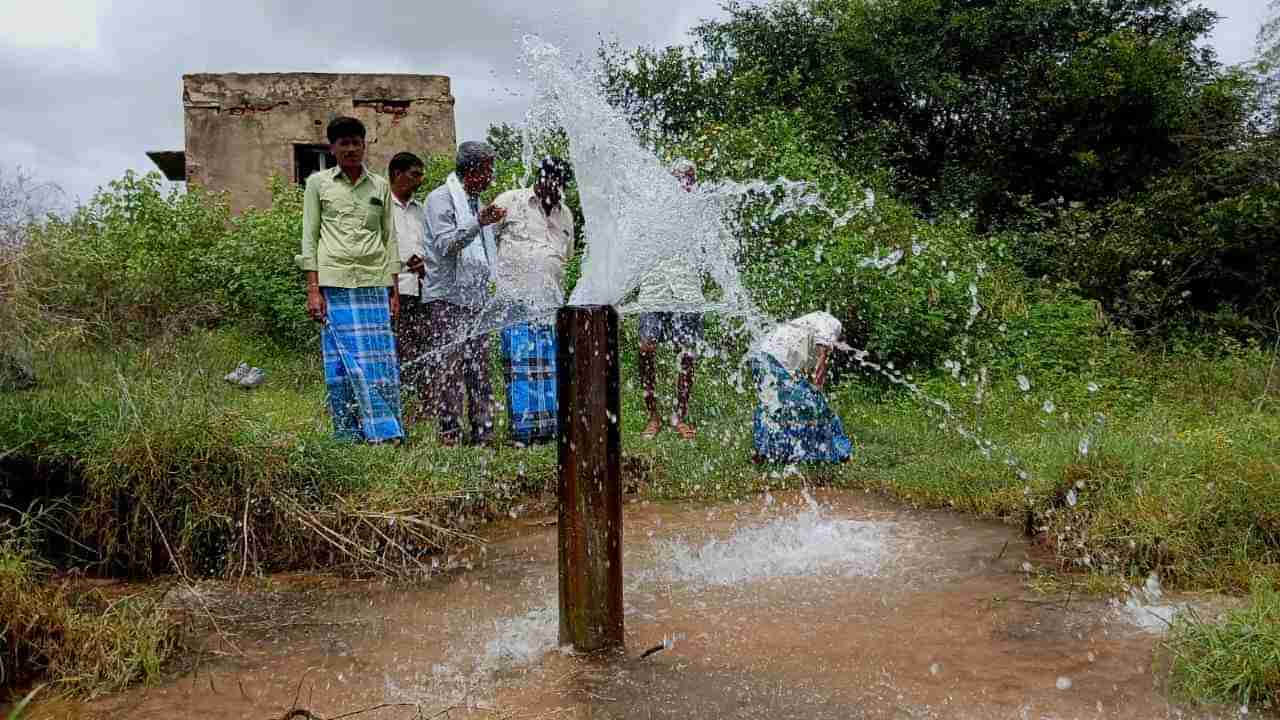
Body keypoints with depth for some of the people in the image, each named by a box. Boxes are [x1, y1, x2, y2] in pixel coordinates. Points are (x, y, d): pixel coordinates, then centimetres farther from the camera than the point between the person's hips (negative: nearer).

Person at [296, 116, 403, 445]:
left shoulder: (380, 186, 15)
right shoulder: (318, 183, 8)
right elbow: (309, 237, 5)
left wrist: (394, 291, 10)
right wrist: (313, 290, -3)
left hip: (374, 284, 2)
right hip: (335, 283, -2)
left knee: (383, 362, -3)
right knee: (344, 364, -5)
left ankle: (387, 434, 3)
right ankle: (349, 436, -2)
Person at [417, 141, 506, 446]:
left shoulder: (477, 201, 21)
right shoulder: (440, 199, -5)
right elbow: (445, 245, -18)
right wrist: (479, 222, -27)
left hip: (477, 297, 8)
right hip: (446, 297, -8)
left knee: (479, 367, 6)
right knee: (448, 367, -7)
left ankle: (483, 429, 10)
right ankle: (450, 431, -4)